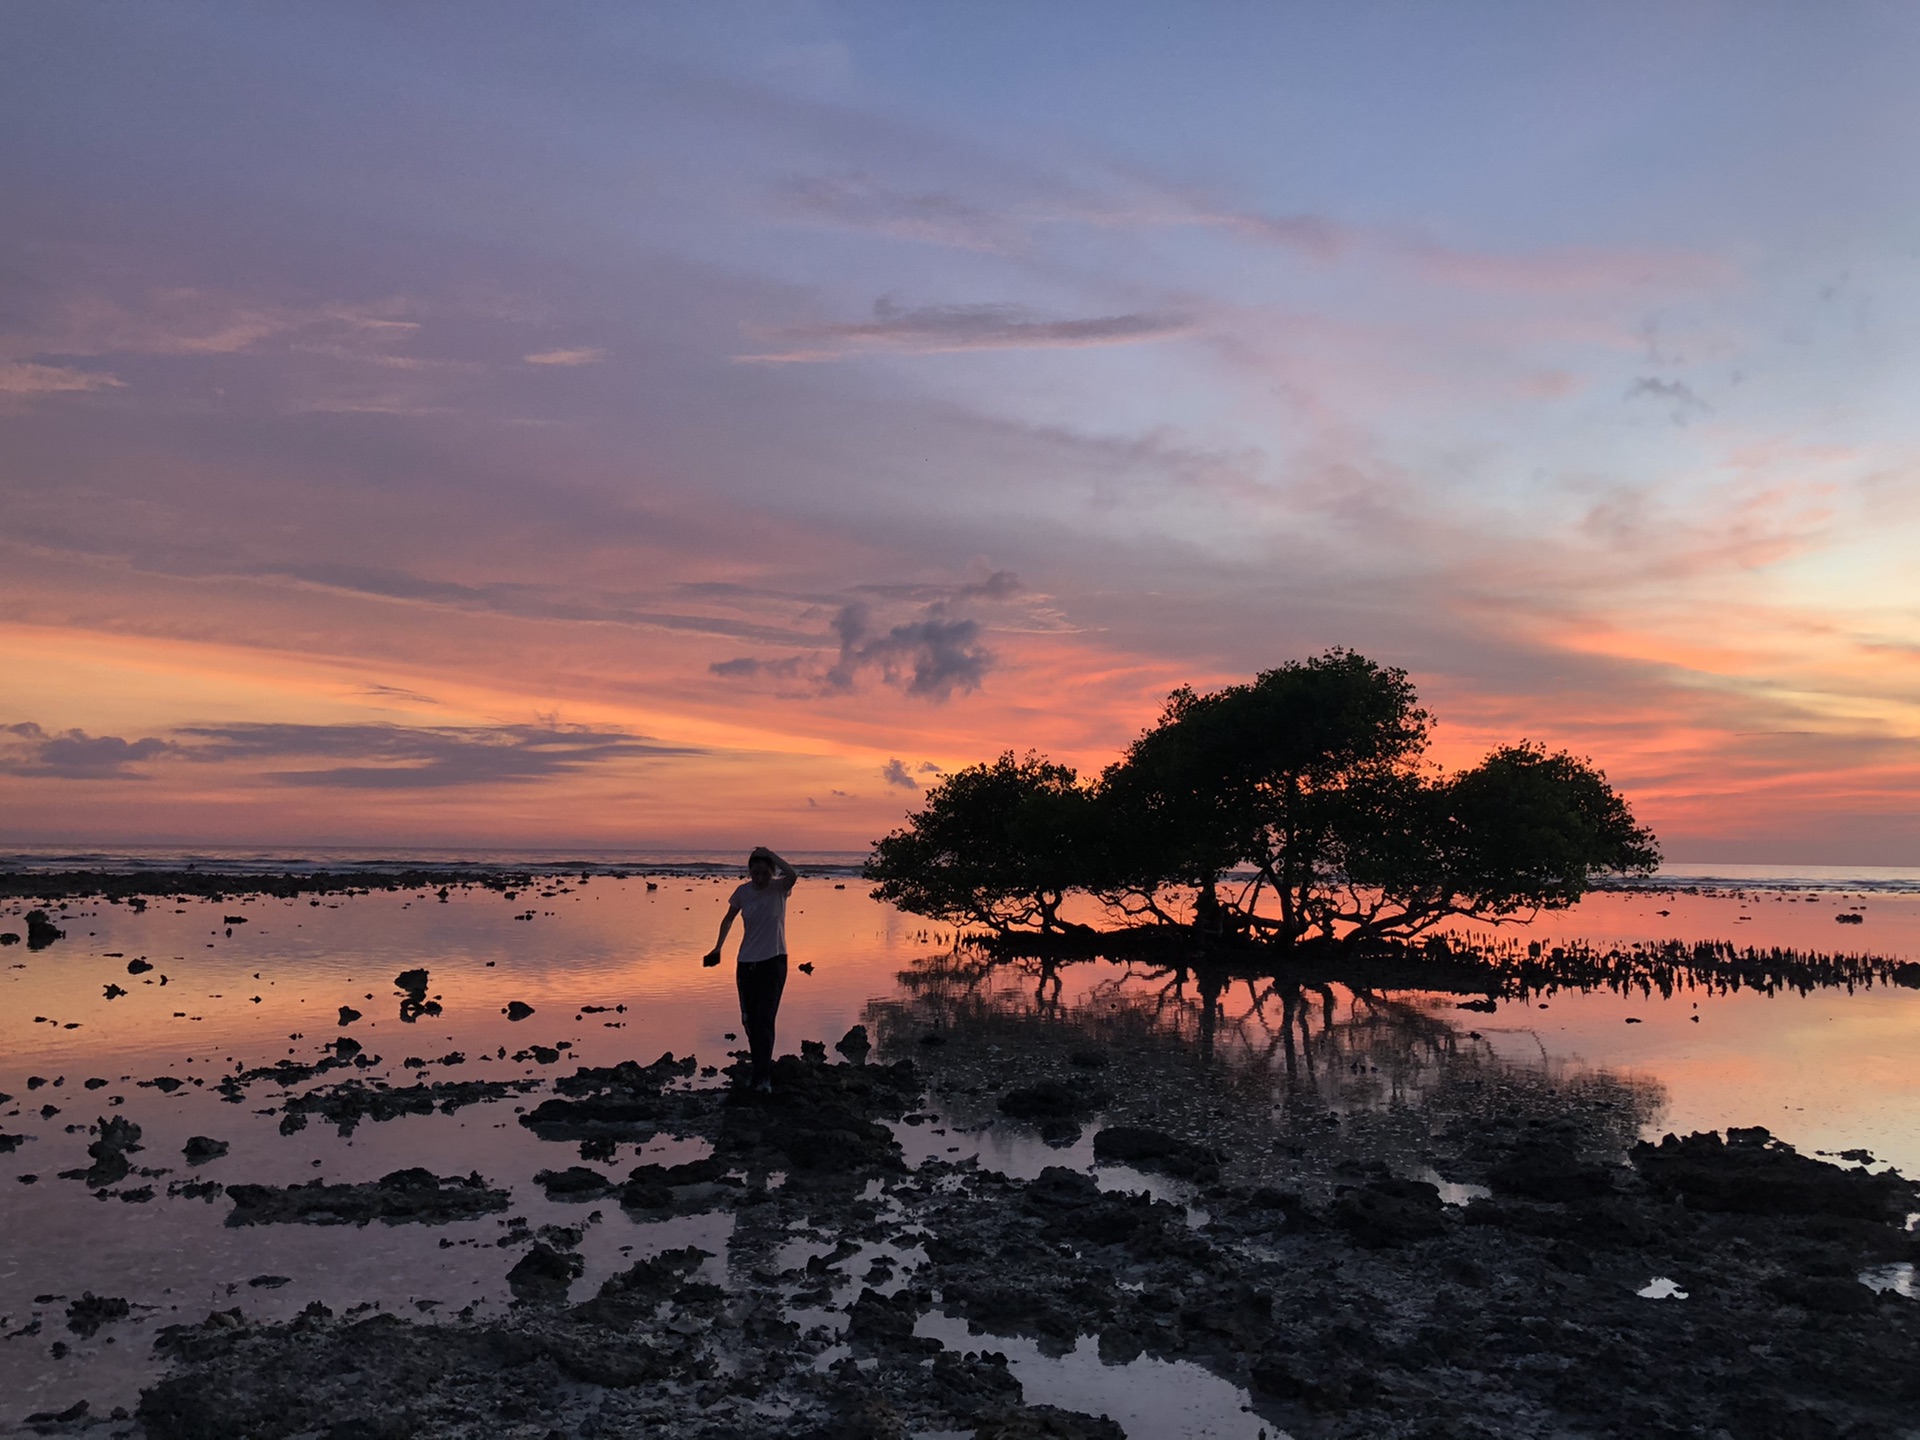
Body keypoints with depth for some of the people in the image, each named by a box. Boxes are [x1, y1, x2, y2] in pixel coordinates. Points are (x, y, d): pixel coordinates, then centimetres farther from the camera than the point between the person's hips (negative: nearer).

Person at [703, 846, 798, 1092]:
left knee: (765, 1019, -12)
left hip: (773, 961, -4)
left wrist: (770, 854, -27)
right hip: (746, 962, 4)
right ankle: (760, 1071, 24)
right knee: (749, 1020, 9)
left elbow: (793, 875, -34)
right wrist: (717, 948, 12)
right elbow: (728, 919, 14)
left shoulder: (779, 888, -10)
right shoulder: (743, 892, -1)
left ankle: (764, 1076, -11)